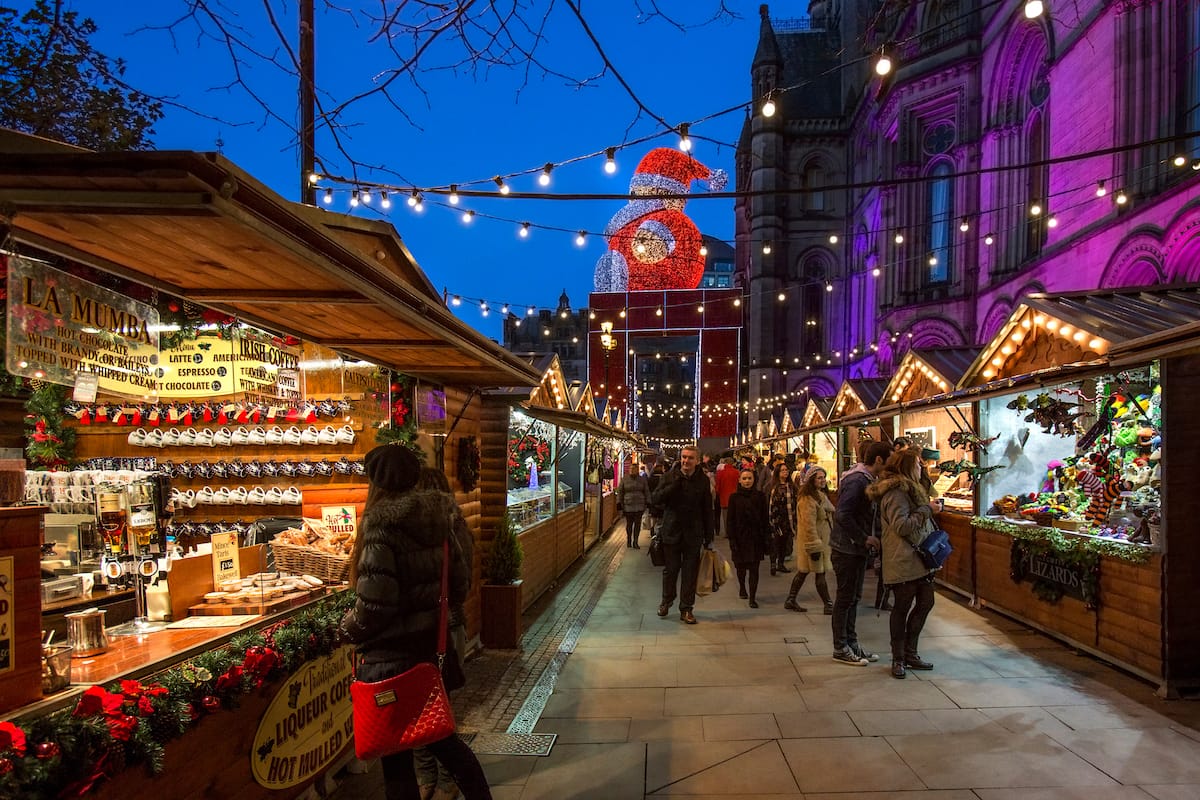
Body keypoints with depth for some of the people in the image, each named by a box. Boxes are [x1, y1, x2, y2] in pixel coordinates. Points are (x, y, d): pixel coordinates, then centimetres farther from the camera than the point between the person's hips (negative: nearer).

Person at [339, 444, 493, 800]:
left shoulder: (382, 524, -19)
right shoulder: (440, 518, 0)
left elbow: (374, 605, -21)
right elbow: (460, 586, 5)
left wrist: (347, 628, -1)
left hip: (391, 658, -7)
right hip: (433, 647, 7)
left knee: (395, 757, 11)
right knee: (440, 736, 25)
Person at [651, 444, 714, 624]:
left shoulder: (703, 480, -1)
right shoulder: (670, 477, -4)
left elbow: (707, 510, 4)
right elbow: (655, 499, -11)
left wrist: (709, 535, 3)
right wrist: (674, 486, -23)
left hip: (693, 534, 1)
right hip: (671, 531, 0)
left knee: (690, 572, 6)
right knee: (670, 569, 11)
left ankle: (686, 609, 19)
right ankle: (666, 601, 32)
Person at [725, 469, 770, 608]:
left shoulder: (760, 496, 0)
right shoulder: (734, 497, -2)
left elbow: (765, 519, 2)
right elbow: (730, 520, -2)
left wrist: (767, 538, -2)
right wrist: (732, 539, -8)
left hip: (756, 536, 0)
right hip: (740, 537, 0)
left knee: (754, 568, -4)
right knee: (741, 565, 13)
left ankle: (752, 598, -1)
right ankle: (742, 588, 38)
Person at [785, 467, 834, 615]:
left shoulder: (821, 496, 15)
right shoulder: (808, 499, -18)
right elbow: (809, 525, -22)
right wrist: (815, 546, -23)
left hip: (822, 540, 10)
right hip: (814, 541, -10)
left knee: (803, 571, 13)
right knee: (820, 573, -2)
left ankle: (791, 601, 19)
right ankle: (828, 605, 5)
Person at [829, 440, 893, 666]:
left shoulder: (867, 480, 11)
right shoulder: (856, 480, -20)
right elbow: (842, 515, -28)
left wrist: (870, 538, 4)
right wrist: (865, 538, -21)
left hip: (857, 548, 10)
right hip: (847, 549, -10)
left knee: (853, 597, 16)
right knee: (845, 598, 1)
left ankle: (851, 644, 27)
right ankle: (841, 649, 12)